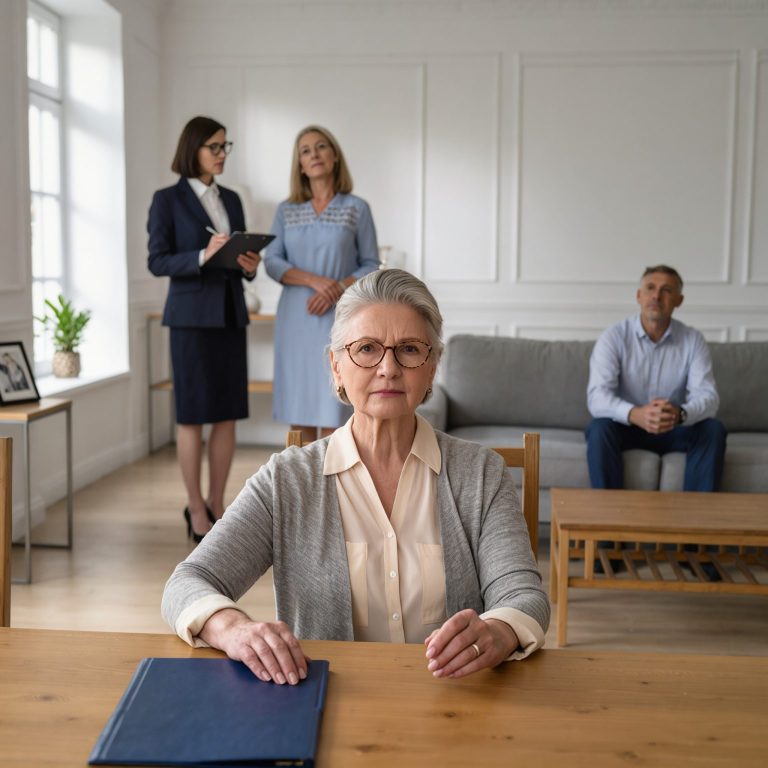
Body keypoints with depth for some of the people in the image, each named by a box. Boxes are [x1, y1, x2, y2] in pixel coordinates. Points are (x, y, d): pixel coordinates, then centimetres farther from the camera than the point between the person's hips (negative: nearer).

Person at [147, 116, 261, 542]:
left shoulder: (231, 199, 14)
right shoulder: (167, 199, -3)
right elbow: (157, 262, -8)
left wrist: (250, 265, -8)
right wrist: (202, 256, -23)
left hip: (230, 314, 6)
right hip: (191, 316, -6)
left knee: (228, 414, 6)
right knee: (193, 415, -1)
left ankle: (216, 503, 17)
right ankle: (195, 508, 11)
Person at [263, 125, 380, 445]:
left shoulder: (357, 208, 3)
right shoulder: (286, 210, 9)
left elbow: (371, 266, 2)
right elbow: (272, 262, 0)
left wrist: (337, 290, -15)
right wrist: (315, 281, -16)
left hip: (338, 321, -2)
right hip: (295, 320, 3)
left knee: (332, 415, -5)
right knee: (298, 412, 4)